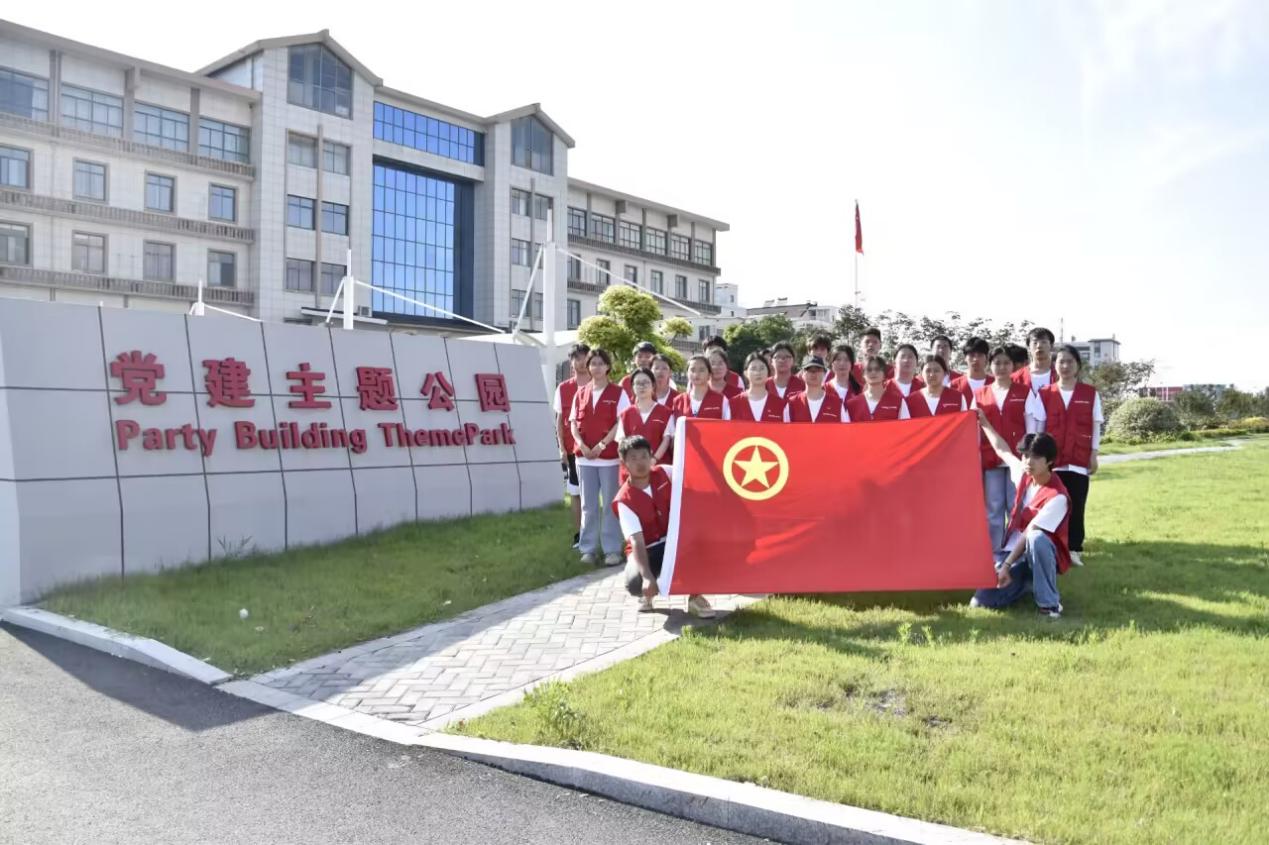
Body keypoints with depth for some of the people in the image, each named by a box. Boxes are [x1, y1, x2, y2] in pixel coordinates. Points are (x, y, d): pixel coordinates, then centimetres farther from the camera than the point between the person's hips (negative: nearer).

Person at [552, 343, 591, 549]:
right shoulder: (563, 388, 6)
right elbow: (559, 420, 8)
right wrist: (562, 448, 0)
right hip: (572, 449, 2)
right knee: (575, 492, 6)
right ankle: (578, 535, 13)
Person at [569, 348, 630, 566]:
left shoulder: (618, 393, 0)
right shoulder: (580, 393, 10)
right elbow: (574, 423, 8)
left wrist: (602, 445, -14)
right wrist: (581, 445, -8)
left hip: (610, 456, -3)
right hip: (584, 456, 3)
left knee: (610, 504, 1)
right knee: (588, 505, 8)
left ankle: (612, 549, 6)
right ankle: (589, 548, 14)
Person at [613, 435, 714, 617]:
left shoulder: (664, 473, -7)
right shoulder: (624, 500, -20)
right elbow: (637, 542, -28)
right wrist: (647, 576, -40)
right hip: (648, 549, -3)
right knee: (635, 583, -34)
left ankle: (695, 597, -15)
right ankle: (647, 592, 9)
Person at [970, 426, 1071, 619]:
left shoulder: (1057, 497, -22)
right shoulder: (1024, 475, -3)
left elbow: (1029, 534, -24)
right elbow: (1003, 451, 15)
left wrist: (1006, 565, -24)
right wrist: (985, 423, 19)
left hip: (1044, 555, -5)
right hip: (1017, 551, 5)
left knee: (1036, 538, -43)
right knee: (980, 602, -12)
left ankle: (1049, 602, -23)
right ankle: (1029, 582, 17)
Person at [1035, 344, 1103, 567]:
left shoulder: (1090, 393, 4)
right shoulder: (1045, 393, 4)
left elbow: (1095, 426, 6)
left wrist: (1094, 454, 1)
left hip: (1079, 459, 0)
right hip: (1052, 459, 0)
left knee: (1076, 506, 2)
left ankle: (1074, 549, 9)